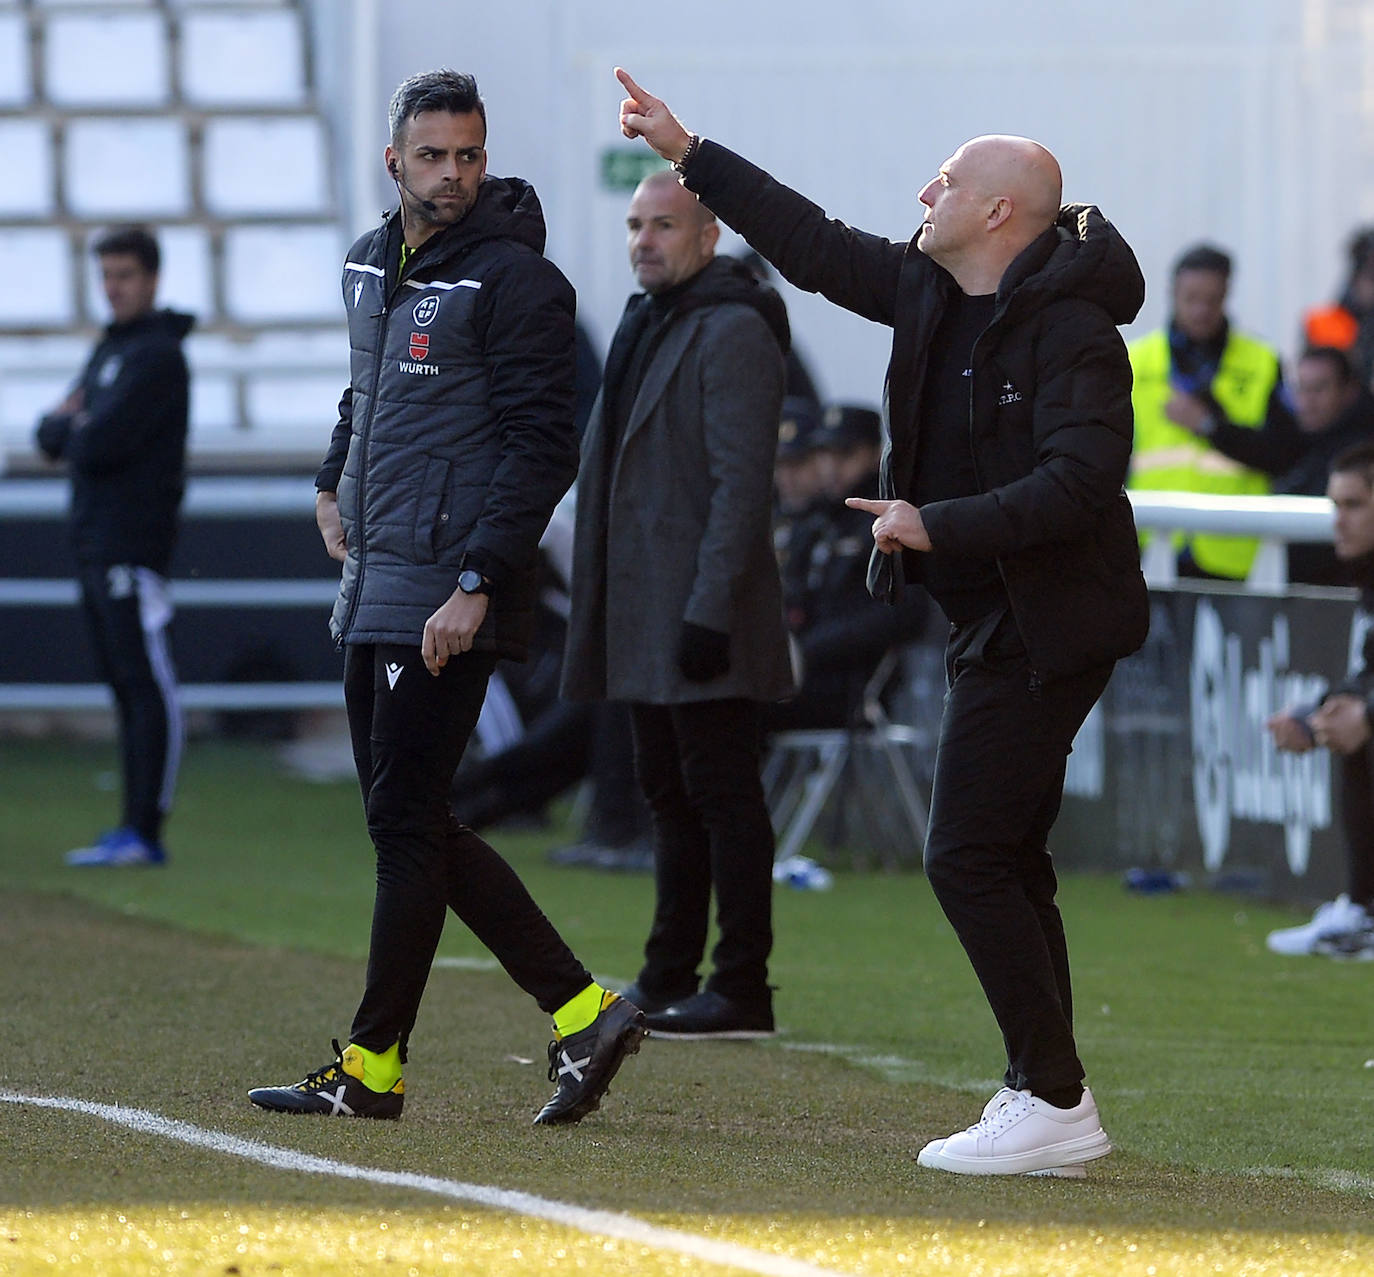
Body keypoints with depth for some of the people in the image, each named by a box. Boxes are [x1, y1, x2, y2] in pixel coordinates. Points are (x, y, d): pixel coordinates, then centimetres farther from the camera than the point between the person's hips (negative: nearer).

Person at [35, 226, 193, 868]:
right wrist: (71, 427, -2)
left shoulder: (157, 356, -10)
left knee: (148, 687, -10)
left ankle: (145, 832, -14)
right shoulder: (108, 351, 20)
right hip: (95, 544, 10)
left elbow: (100, 446, -18)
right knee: (126, 687, 9)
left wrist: (67, 429, 2)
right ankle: (133, 831, 11)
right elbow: (53, 438, 19)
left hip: (134, 543, -10)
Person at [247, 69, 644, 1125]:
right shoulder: (372, 266, 15)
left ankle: (372, 1068, 1)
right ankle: (582, 1012, 9)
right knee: (409, 824, 8)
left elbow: (540, 445, -15)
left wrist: (479, 581, -21)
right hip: (373, 588, 9)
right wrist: (335, 482, 23)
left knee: (405, 821, -6)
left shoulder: (515, 278, -10)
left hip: (451, 593, -9)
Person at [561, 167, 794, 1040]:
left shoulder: (733, 334, -13)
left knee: (722, 796, -7)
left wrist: (710, 610, -24)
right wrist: (599, 608, 19)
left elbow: (743, 481, -19)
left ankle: (743, 992, -4)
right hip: (644, 622, 10)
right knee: (672, 796, 14)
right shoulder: (645, 327, 18)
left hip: (705, 626, -10)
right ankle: (669, 983, 21)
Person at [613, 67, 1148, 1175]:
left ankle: (1056, 1104, -10)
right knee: (1005, 863, 11)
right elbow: (815, 245, 19)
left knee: (969, 858, -12)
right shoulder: (931, 294, 9)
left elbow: (1080, 482, -26)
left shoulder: (1071, 330, -17)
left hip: (1043, 629, -10)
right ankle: (1043, 1098, 15)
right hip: (989, 622, 10)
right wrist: (687, 152, 20)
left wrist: (937, 527, -25)